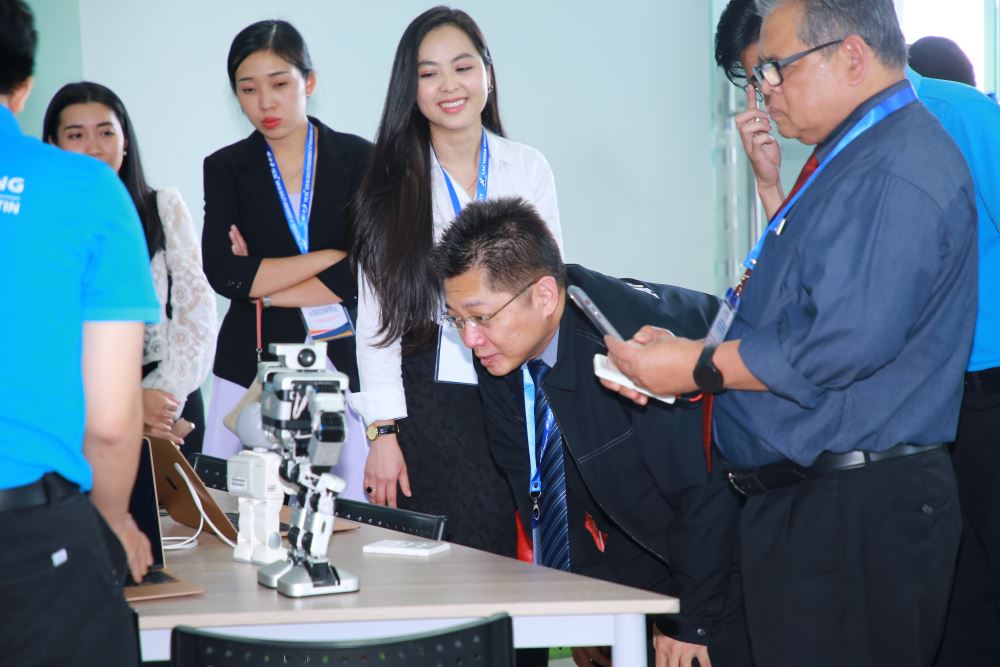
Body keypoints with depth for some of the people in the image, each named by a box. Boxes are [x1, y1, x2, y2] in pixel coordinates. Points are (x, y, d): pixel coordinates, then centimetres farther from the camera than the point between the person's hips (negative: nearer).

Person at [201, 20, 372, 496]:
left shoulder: (357, 159, 4)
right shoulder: (226, 168, 7)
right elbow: (222, 274, -8)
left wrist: (264, 288, -7)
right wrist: (332, 254, -8)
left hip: (339, 362, -1)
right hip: (251, 365, 1)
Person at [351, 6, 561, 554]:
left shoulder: (528, 169, 7)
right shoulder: (392, 182, 2)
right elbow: (376, 314, 0)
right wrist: (383, 432, -7)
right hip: (430, 401, -2)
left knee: (517, 558, 0)